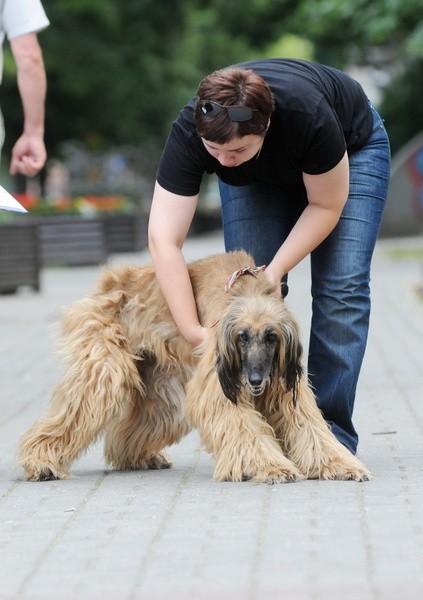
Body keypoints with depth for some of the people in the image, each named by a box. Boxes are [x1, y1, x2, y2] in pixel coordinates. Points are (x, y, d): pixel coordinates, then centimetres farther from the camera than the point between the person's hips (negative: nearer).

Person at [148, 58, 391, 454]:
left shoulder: (308, 114, -43)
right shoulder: (189, 132, -36)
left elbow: (326, 206, -25)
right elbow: (163, 239, -36)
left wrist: (275, 272, -32)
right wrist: (193, 332, -41)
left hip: (352, 148, -3)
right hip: (258, 177, 3)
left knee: (341, 288, -15)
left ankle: (331, 434, -14)